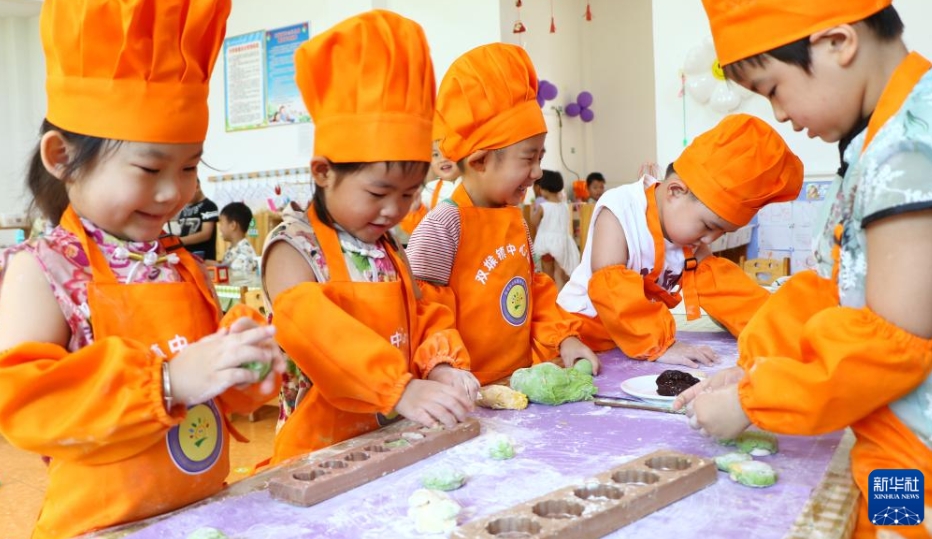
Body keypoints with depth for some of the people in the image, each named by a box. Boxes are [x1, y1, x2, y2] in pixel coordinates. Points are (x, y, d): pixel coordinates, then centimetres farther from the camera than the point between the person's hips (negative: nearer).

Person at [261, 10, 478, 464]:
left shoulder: (389, 248, 10)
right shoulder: (294, 248, -9)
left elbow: (422, 317, 11)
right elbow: (310, 327, -23)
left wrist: (442, 365, -10)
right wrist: (402, 389, -32)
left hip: (400, 442, 4)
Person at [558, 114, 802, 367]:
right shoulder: (619, 210, -22)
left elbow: (720, 284, 1)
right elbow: (612, 291, -31)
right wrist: (659, 346, -33)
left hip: (641, 336, 7)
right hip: (587, 331, -6)